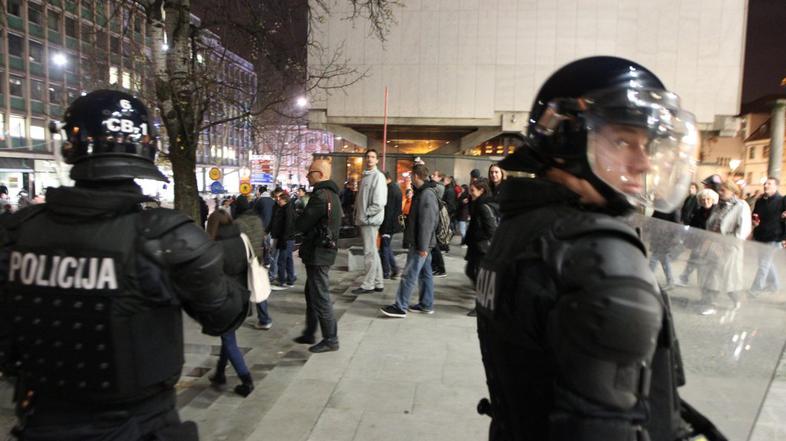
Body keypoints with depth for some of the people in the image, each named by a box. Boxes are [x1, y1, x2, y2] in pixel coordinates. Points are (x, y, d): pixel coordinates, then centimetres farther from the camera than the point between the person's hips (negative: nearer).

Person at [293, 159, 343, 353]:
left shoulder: (320, 196, -20)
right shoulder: (332, 194, 13)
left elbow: (301, 224, -17)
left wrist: (298, 221, 4)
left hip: (318, 254, -10)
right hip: (325, 250, 10)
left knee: (320, 297, -1)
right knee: (311, 293, 19)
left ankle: (330, 340, 8)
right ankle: (309, 334, 31)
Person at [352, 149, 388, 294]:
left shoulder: (378, 176, -10)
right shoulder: (364, 176, 16)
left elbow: (379, 202, -18)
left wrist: (365, 215, -14)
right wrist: (357, 214, 11)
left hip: (370, 220, -9)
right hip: (364, 220, 9)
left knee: (369, 252, -3)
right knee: (372, 252, 13)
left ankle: (368, 284, 4)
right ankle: (378, 283, 20)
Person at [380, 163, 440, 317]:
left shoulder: (426, 195, -19)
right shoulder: (423, 192, 14)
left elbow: (427, 223, -24)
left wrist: (422, 246, -23)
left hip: (420, 243, -10)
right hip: (422, 243, 10)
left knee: (409, 275, -5)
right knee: (425, 274, 14)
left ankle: (400, 307, 1)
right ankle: (426, 305, 22)